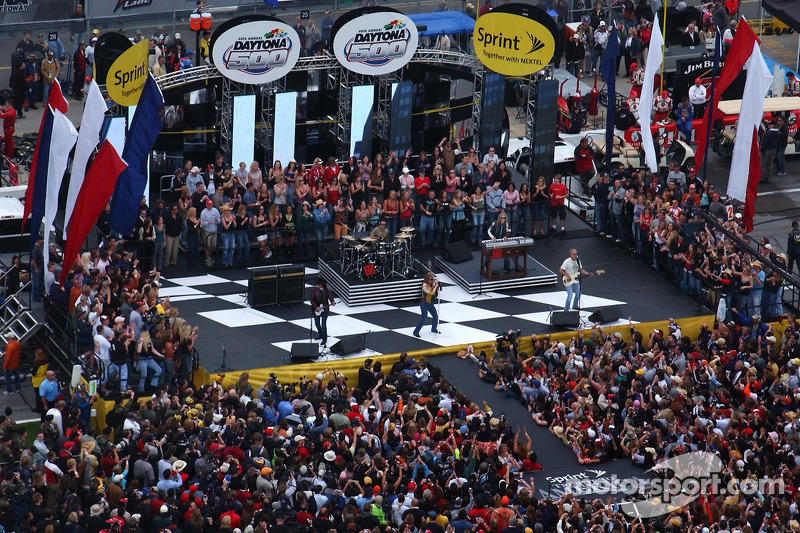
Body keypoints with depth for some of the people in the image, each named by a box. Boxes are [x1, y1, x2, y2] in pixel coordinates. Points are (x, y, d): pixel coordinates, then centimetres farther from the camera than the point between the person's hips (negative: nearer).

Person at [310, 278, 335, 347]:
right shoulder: (314, 290, -6)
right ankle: (321, 335, 38)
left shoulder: (327, 290, -8)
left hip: (324, 310, -3)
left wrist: (333, 302, -30)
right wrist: (316, 307, -14)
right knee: (317, 324, 14)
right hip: (316, 310, 3)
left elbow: (330, 297, -7)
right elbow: (311, 299, -6)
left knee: (323, 325, -9)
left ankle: (324, 340, -1)